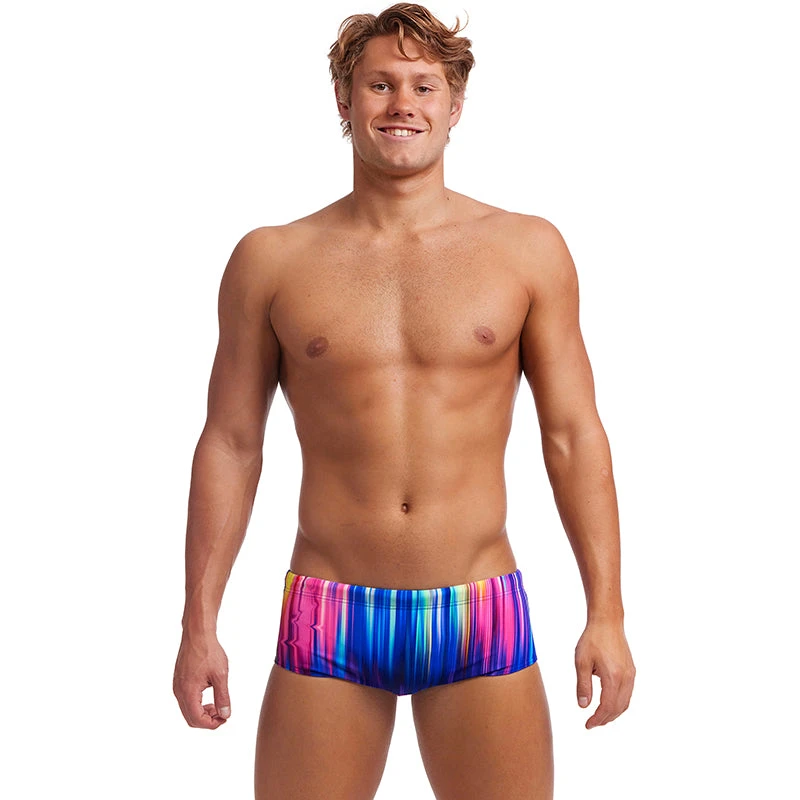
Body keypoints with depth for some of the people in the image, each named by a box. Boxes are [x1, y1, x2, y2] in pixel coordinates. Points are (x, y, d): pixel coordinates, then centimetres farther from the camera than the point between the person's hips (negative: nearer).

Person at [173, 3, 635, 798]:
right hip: (327, 624, 0)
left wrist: (605, 613, -1)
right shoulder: (270, 260, 3)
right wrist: (199, 623, 4)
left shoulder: (528, 250, 3)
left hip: (481, 619, 0)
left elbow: (573, 437, 3)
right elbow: (230, 443, 6)